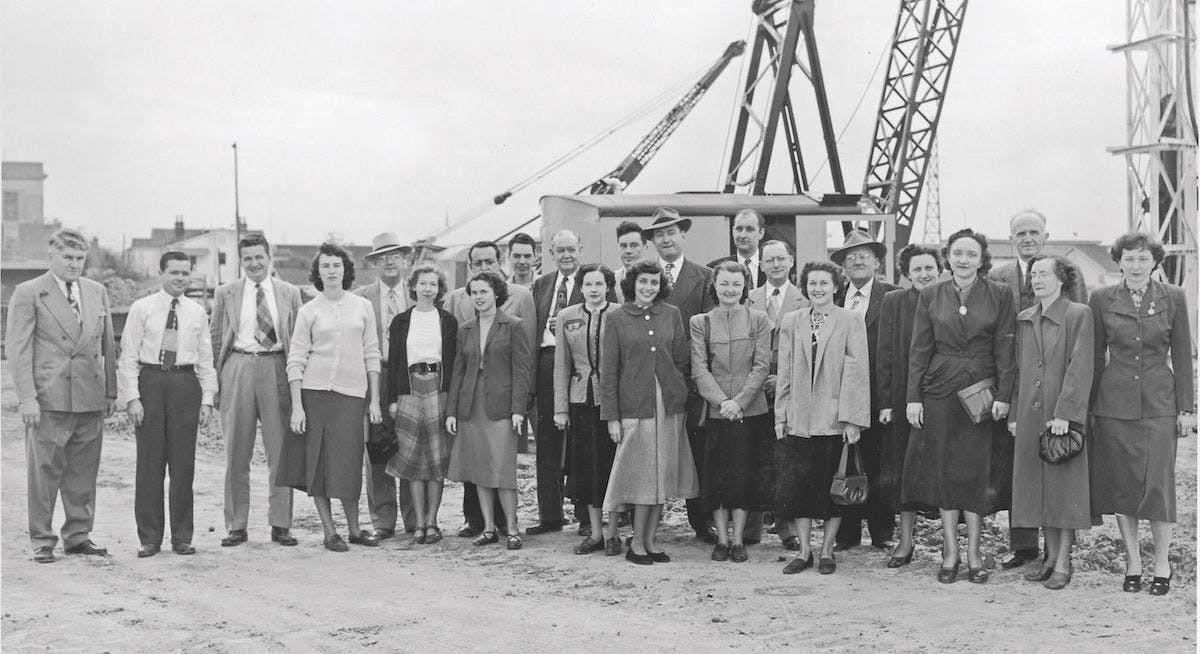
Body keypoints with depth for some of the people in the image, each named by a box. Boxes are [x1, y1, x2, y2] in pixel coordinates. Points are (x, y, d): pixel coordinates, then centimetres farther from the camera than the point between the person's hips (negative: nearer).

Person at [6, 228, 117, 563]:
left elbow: (108, 345, 17)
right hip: (48, 399, -4)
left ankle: (78, 535, 18)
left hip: (91, 398, 4)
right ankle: (42, 541, 10)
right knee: (44, 472, 0)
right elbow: (17, 350, -6)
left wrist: (111, 392, 13)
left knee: (84, 473, 8)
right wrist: (27, 398, -13)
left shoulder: (97, 292, 14)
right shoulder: (28, 294, -1)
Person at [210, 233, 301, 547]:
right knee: (236, 454, 4)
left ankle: (280, 524, 9)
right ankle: (236, 526, 12)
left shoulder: (290, 293, 9)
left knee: (280, 451, 1)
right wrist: (213, 381, 2)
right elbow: (215, 339, 10)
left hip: (277, 369, 0)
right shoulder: (225, 293, 9)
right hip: (237, 370, 0)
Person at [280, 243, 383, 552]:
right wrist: (296, 406, -7)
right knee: (318, 461, 0)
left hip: (352, 392, 1)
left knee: (348, 463, -1)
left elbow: (371, 354, 10)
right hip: (314, 390, -1)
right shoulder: (309, 311, 3)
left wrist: (375, 400, 5)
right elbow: (296, 360, 1)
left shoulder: (363, 306, 8)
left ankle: (354, 528, 15)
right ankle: (330, 531, 10)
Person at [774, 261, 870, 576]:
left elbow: (856, 371, -5)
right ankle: (804, 551, 14)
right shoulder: (791, 322, 9)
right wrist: (780, 415, 6)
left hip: (835, 418, -3)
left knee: (832, 487, 4)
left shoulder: (851, 321, 0)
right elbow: (784, 372, 11)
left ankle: (827, 551, 16)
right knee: (796, 486, 2)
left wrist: (852, 419, -10)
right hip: (798, 419, 3)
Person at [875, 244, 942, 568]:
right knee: (904, 469, 5)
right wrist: (885, 401, -4)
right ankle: (905, 540, 15)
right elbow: (885, 355, 1)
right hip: (904, 399, 1)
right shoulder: (894, 302, 3)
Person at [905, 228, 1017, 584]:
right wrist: (913, 397, -2)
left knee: (978, 472, 1)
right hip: (939, 392, 1)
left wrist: (1003, 395, -9)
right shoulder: (931, 296, 5)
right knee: (944, 471, 3)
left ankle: (973, 552, 11)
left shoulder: (999, 296, 2)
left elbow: (1006, 351, -1)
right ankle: (950, 552, 12)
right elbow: (919, 350, 4)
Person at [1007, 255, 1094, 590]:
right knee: (1037, 485, 8)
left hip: (1063, 413, -6)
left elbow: (1079, 367, -12)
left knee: (1065, 485, -1)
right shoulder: (1024, 319, 12)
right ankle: (1051, 557, 18)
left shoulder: (1079, 315, -5)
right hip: (1030, 415, 6)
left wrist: (1064, 412, -19)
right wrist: (1014, 414, 10)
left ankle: (1063, 563, 6)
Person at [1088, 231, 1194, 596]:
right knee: (1121, 484, 3)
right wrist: (1088, 408, 8)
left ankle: (1162, 566, 8)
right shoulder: (1102, 300, 3)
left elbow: (1182, 357, 5)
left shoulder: (1173, 298, 2)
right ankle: (1132, 562, 16)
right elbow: (1095, 357, 9)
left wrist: (1187, 408, 2)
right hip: (1115, 401, 1)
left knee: (1158, 484, -5)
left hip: (1159, 403, -1)